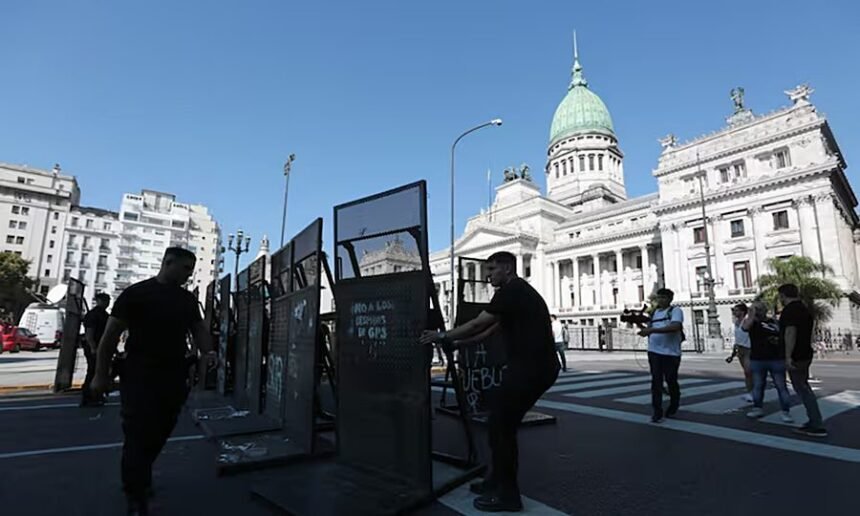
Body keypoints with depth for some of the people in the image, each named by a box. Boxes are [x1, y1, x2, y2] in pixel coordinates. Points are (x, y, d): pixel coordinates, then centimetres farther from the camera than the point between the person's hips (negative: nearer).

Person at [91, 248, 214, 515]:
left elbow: (199, 328, 13)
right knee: (138, 435, -3)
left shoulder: (188, 299, 10)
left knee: (158, 434, 14)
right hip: (139, 375, -5)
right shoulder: (136, 293, -5)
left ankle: (136, 480, 37)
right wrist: (101, 374, -3)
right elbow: (111, 334, -3)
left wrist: (208, 351, -7)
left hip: (174, 377, 5)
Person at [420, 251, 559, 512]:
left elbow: (478, 324, -12)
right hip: (536, 366, 10)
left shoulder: (511, 291, -12)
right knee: (504, 423, 17)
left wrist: (443, 336, -1)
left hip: (530, 367, -10)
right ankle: (497, 481, 29)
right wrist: (457, 343, 23)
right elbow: (490, 330, 22)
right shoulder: (519, 292, 20)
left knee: (498, 425, -1)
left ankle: (507, 494, 11)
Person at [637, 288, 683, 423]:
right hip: (654, 351, 4)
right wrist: (641, 326, -3)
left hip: (671, 352, -4)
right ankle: (657, 413, 1)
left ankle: (673, 407, 34)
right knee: (656, 381, -1)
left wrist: (652, 330, -28)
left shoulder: (675, 311, -5)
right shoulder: (654, 313, 14)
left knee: (671, 381, 10)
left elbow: (675, 327, -23)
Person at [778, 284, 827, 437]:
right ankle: (813, 422, 23)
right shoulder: (804, 309, 14)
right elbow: (805, 333, 21)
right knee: (804, 388, 17)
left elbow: (790, 333, -24)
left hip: (796, 357, -10)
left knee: (803, 390, -4)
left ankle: (818, 426, -1)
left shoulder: (789, 310, -16)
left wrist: (788, 356, -24)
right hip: (805, 354, 10)